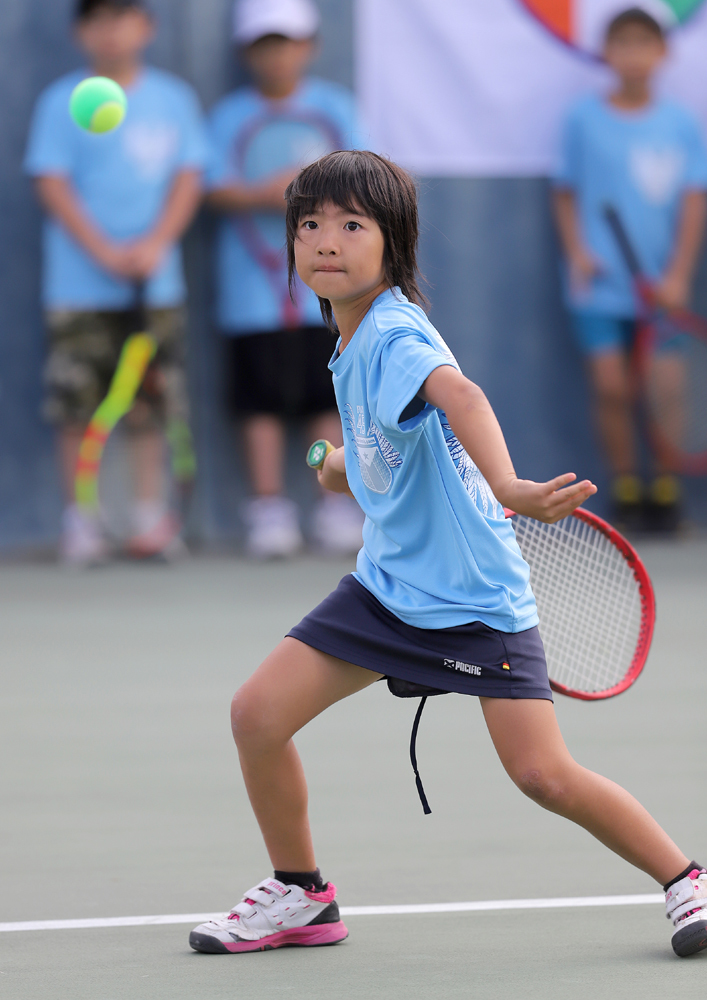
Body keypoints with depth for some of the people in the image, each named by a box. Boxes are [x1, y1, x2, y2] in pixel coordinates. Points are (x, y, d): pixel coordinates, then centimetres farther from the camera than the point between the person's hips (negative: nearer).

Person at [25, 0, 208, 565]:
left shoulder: (173, 99, 7)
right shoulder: (62, 103, 0)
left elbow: (188, 178, 5)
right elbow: (53, 185, -5)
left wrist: (155, 243, -10)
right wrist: (105, 252, -14)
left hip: (156, 281, 2)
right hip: (81, 282, -2)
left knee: (151, 402, 3)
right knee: (78, 406, -2)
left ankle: (151, 514, 11)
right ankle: (81, 521, 5)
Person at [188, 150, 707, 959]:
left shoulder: (396, 335, -20)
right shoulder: (353, 343, 7)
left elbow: (457, 394, -44)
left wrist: (504, 485, -61)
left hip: (473, 591, -8)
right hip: (388, 582, 8)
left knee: (544, 775, -12)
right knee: (257, 714, -3)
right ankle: (300, 894, 17)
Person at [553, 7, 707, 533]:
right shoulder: (585, 119, 3)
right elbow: (567, 194, 9)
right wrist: (577, 251, -5)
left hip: (661, 287, 1)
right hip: (602, 286, 0)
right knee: (612, 387, -7)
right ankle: (626, 488, 4)